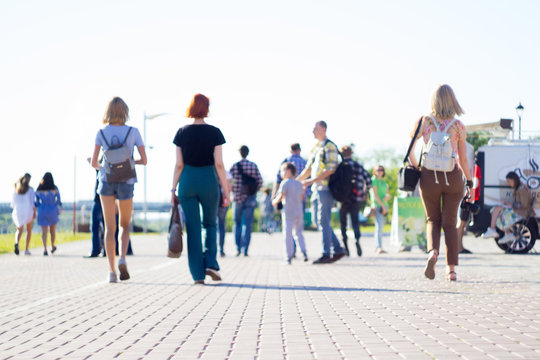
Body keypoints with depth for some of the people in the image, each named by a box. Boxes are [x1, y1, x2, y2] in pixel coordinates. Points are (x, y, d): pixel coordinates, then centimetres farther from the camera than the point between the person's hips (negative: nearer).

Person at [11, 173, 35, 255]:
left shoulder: (16, 189, 2)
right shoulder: (30, 189, -7)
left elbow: (13, 201, 5)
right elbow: (33, 202, -11)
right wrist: (34, 213, -6)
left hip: (18, 211, 2)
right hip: (28, 212, -2)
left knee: (19, 230, 12)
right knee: (29, 230, 17)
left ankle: (17, 243, -21)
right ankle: (26, 249, 11)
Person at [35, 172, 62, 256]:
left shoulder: (39, 189, 0)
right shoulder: (54, 188, -5)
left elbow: (37, 202, 5)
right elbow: (58, 200, -2)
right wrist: (59, 208, 17)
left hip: (42, 211, 1)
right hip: (52, 210, -1)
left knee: (44, 231, -2)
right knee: (52, 230, 17)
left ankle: (45, 249, -18)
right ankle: (52, 247, 32)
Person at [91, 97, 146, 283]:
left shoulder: (101, 133, -1)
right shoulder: (133, 132, -2)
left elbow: (94, 162, -1)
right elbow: (144, 160, -2)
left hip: (106, 182, 0)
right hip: (126, 183, 0)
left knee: (110, 228, 4)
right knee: (125, 225, 17)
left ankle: (112, 271, -4)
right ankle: (122, 258, -10)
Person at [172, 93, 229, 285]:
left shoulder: (182, 132, 0)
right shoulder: (214, 132, -4)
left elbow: (179, 165, -1)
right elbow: (219, 164, -6)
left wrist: (173, 190, 5)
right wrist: (225, 190, -1)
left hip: (187, 182, 1)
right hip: (208, 180, -1)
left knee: (193, 228, 5)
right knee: (210, 224, 18)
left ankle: (198, 273, 3)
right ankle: (210, 263, 1)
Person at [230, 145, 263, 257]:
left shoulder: (234, 166, -4)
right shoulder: (253, 165, 0)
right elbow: (260, 181, -4)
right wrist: (254, 190, 11)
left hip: (238, 197, -1)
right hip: (250, 198, 1)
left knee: (237, 223, 14)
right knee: (247, 224, 3)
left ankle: (238, 248, 9)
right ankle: (245, 249, -4)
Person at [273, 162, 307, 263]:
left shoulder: (285, 183, -8)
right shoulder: (299, 183, 12)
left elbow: (281, 196, -16)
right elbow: (302, 198, 15)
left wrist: (275, 202, 1)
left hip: (289, 213, -6)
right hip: (299, 212, 6)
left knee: (288, 234, -1)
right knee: (299, 233, 16)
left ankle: (289, 256, 0)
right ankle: (304, 252, 3)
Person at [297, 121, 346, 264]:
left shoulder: (329, 146, -9)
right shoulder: (316, 148, 19)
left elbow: (331, 169, -18)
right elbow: (308, 169, 23)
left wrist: (311, 181, -20)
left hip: (325, 188, -9)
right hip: (317, 189, 9)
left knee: (324, 221, -8)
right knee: (320, 221, 9)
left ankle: (326, 254, -4)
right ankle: (338, 250, 13)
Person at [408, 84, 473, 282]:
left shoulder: (423, 122, -1)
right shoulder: (458, 125, -1)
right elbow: (463, 159, 1)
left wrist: (415, 168, 12)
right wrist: (469, 183, 10)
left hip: (429, 176, 0)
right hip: (452, 176, 0)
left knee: (433, 220, 15)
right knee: (450, 222, 10)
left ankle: (432, 252, -14)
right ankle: (451, 269, 9)